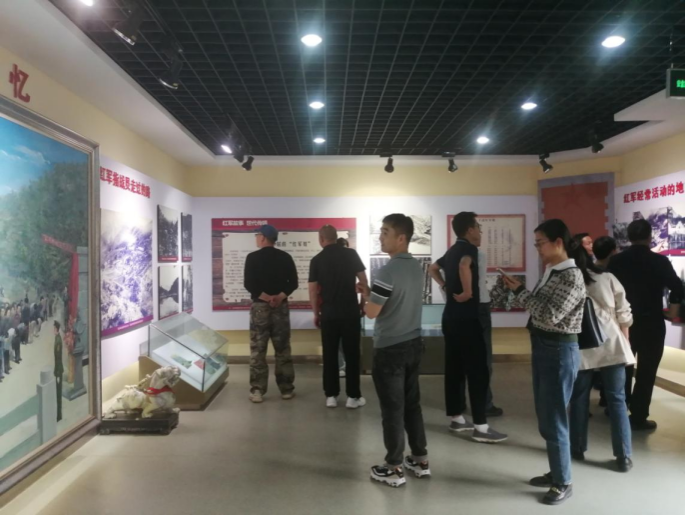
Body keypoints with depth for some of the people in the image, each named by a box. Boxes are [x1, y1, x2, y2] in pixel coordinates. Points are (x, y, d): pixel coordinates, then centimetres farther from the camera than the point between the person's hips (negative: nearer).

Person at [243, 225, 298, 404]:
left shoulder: (252, 258, -3)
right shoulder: (285, 257, 6)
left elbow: (249, 284, -11)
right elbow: (293, 282, -2)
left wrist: (265, 297, -8)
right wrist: (280, 296, -10)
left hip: (259, 306, -2)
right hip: (281, 306, 3)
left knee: (258, 351, 3)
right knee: (283, 350, 7)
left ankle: (257, 391, 3)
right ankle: (287, 389, 11)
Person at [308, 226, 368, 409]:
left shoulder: (317, 260, 0)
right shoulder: (351, 254, -2)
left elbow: (313, 290, 0)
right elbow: (364, 281, 0)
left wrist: (316, 313, 10)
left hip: (328, 313, 1)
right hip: (350, 311, -1)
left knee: (330, 355, 9)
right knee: (352, 354, 6)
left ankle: (331, 396, 13)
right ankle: (353, 396, 10)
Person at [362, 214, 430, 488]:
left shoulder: (388, 272, -20)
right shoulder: (417, 268, 6)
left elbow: (372, 312, -17)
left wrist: (365, 295, 3)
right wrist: (372, 292, 14)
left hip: (390, 349, -8)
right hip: (414, 343, 8)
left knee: (392, 409, 3)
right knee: (412, 403, 17)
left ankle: (394, 469, 15)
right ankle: (420, 460, 28)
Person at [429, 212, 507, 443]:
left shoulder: (452, 250, 15)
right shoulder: (468, 248, -12)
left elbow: (433, 268, 29)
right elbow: (464, 265, -36)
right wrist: (467, 292, -26)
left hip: (451, 316, 9)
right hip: (466, 318, -9)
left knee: (454, 367, 13)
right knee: (478, 370, -4)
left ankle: (456, 418, 21)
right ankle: (481, 427, 1)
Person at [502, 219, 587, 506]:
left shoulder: (572, 277, -18)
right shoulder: (551, 272, 9)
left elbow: (549, 315, -24)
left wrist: (520, 291, -17)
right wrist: (516, 291, 2)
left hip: (559, 351, -9)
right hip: (543, 347, 9)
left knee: (554, 419, 2)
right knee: (545, 416, 18)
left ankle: (563, 483, 18)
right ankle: (555, 472, 33)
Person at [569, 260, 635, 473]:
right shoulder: (607, 278, 2)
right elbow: (624, 315, 3)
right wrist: (625, 342, 15)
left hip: (581, 348, -1)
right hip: (611, 345, 1)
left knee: (579, 398, 11)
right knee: (617, 399, 6)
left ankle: (578, 448, 20)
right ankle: (624, 457, 8)